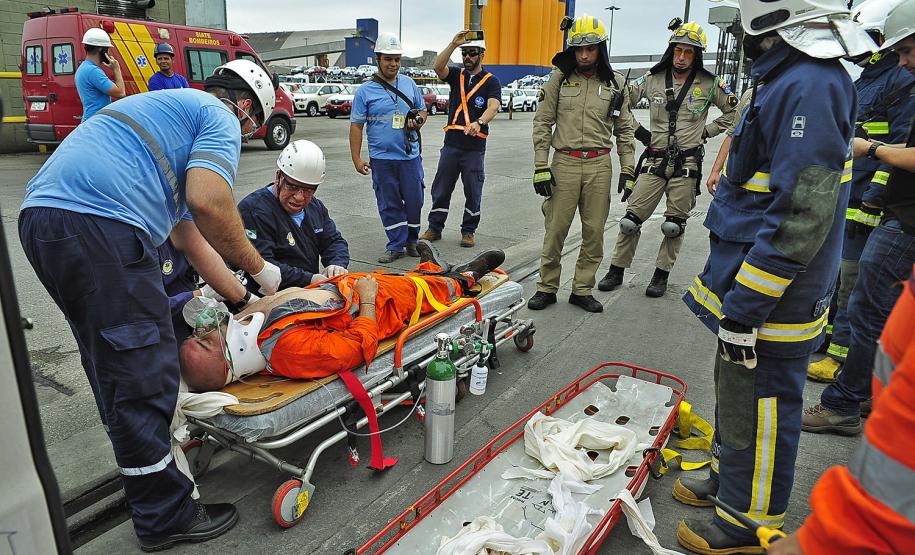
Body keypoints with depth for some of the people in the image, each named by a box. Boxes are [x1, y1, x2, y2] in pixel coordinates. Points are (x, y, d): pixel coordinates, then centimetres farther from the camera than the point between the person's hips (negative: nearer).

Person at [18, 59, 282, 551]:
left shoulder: (168, 106, 33)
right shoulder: (220, 117, 5)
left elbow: (187, 230, 32)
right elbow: (207, 202, -16)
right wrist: (259, 267, 0)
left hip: (41, 216, 11)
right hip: (98, 224, -10)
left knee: (113, 363, 23)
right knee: (143, 375, -2)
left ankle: (141, 463, 41)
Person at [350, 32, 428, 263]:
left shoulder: (409, 83, 10)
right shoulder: (365, 91, 0)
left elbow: (422, 110, 20)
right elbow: (356, 125, -1)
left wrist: (418, 121, -5)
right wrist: (357, 158, -7)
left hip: (410, 156, 2)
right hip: (381, 159, -2)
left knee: (414, 200, 6)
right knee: (389, 205, 5)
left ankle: (412, 240, 26)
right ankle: (396, 246, 16)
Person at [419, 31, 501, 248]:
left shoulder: (491, 81, 1)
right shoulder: (457, 75, 12)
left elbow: (493, 106, -17)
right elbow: (438, 67, -8)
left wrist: (479, 122, -36)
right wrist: (453, 44, -18)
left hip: (475, 146, -3)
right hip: (451, 143, 3)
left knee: (473, 192, 4)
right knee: (441, 189, 7)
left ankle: (468, 231, 18)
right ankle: (434, 228, 18)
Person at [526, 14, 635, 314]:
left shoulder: (615, 83, 7)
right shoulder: (559, 78, 3)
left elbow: (624, 130, 11)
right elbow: (543, 123, 2)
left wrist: (627, 170, 5)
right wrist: (540, 166, -5)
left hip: (599, 165, 2)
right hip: (564, 162, -2)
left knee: (594, 232, 5)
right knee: (556, 229, 1)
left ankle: (582, 290, 18)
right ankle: (547, 288, 15)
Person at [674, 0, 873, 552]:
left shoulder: (811, 87, -22)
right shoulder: (793, 80, 11)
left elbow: (800, 218, -27)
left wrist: (744, 308, -23)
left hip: (772, 302, -10)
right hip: (750, 288, 10)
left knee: (756, 406, 6)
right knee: (737, 390, 23)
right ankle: (730, 476, 43)